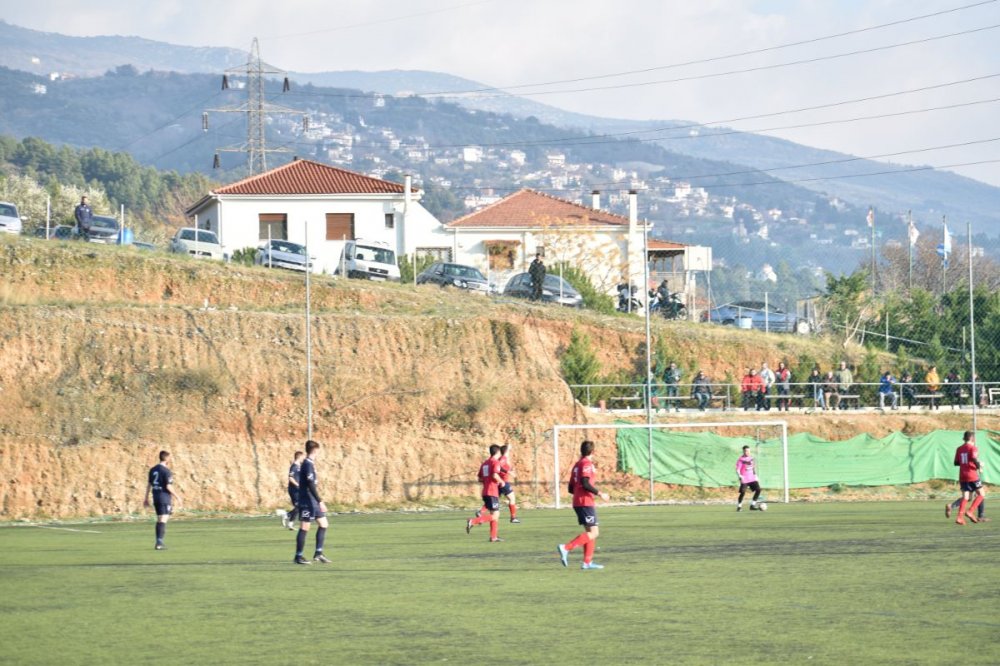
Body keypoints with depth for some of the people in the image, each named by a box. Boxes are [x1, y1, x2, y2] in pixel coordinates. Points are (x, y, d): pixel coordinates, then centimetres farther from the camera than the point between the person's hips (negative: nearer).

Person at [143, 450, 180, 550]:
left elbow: (149, 484, 12)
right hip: (165, 497, -7)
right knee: (163, 520, -6)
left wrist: (147, 498, 17)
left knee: (159, 520, 15)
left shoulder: (153, 469, 9)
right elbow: (168, 486, -17)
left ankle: (159, 542, 17)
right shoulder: (166, 471, -13)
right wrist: (177, 497, -7)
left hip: (156, 497, 7)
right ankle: (159, 543, -11)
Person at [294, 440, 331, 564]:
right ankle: (298, 556, 3)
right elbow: (310, 485, -22)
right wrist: (320, 501, -22)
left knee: (323, 524, 10)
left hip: (313, 502, 10)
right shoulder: (308, 464, -16)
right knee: (304, 527, -4)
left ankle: (318, 553, 11)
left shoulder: (309, 463, 14)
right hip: (307, 502, -10)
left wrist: (319, 501, 24)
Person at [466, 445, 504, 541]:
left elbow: (480, 479, 17)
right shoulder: (496, 462, -8)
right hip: (492, 493, -9)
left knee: (495, 515, 16)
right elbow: (495, 475, -23)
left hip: (485, 492, 9)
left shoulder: (485, 463, 16)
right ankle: (473, 521, -22)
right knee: (494, 516, -8)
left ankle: (493, 537, 13)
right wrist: (501, 482, -6)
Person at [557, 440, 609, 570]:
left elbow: (571, 488, 18)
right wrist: (599, 494, -14)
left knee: (591, 531, 12)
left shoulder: (577, 465, 16)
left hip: (578, 503, 9)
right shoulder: (587, 464, -10)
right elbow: (585, 483, -22)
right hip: (586, 502, -9)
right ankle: (566, 548, -21)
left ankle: (587, 562, 7)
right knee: (593, 532, -10)